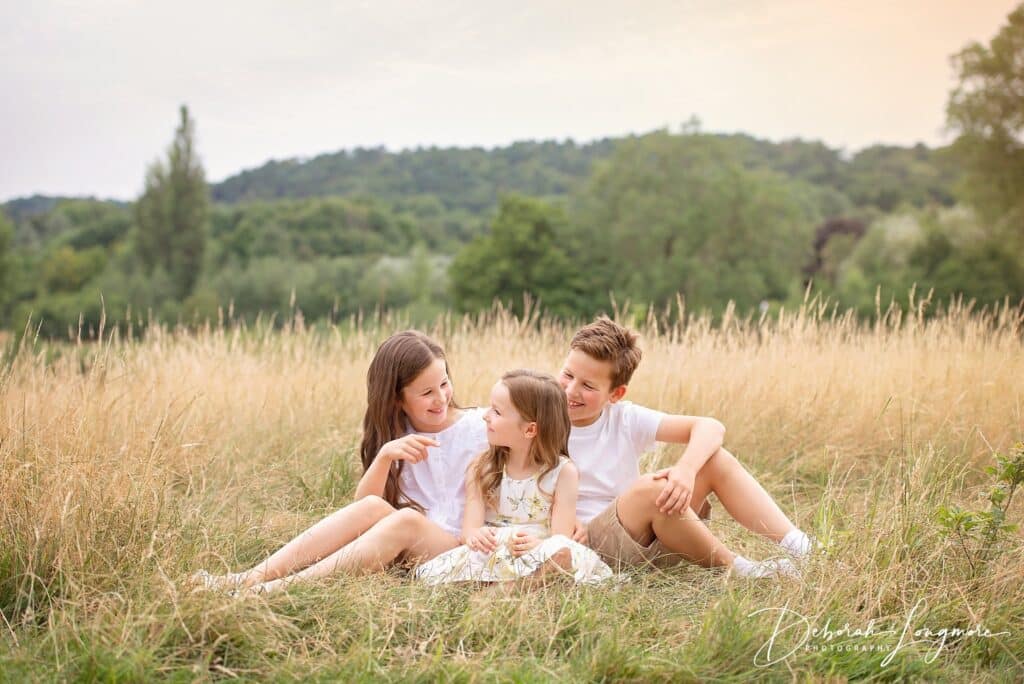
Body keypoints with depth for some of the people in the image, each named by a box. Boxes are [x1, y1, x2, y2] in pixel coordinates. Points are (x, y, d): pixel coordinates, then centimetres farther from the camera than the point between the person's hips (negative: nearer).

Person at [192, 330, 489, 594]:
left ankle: (282, 587, -42)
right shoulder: (395, 434, 8)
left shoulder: (479, 428, -2)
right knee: (372, 507, -29)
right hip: (399, 546, 3)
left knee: (407, 519, -33)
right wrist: (384, 456, -20)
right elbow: (364, 501, -4)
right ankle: (251, 578, -36)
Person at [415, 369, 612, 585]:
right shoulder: (481, 468, 9)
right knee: (434, 571, -30)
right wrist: (475, 535, -28)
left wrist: (538, 545, -31)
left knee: (561, 552, -38)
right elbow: (471, 526, -2)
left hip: (538, 556, -2)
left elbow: (561, 536, -7)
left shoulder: (562, 472, 1)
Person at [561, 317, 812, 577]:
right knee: (651, 488, -33)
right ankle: (734, 568, -17)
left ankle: (797, 546, -19)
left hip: (650, 541, 5)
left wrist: (686, 469, -27)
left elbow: (710, 427, -8)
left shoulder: (624, 419, -1)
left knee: (717, 459, -9)